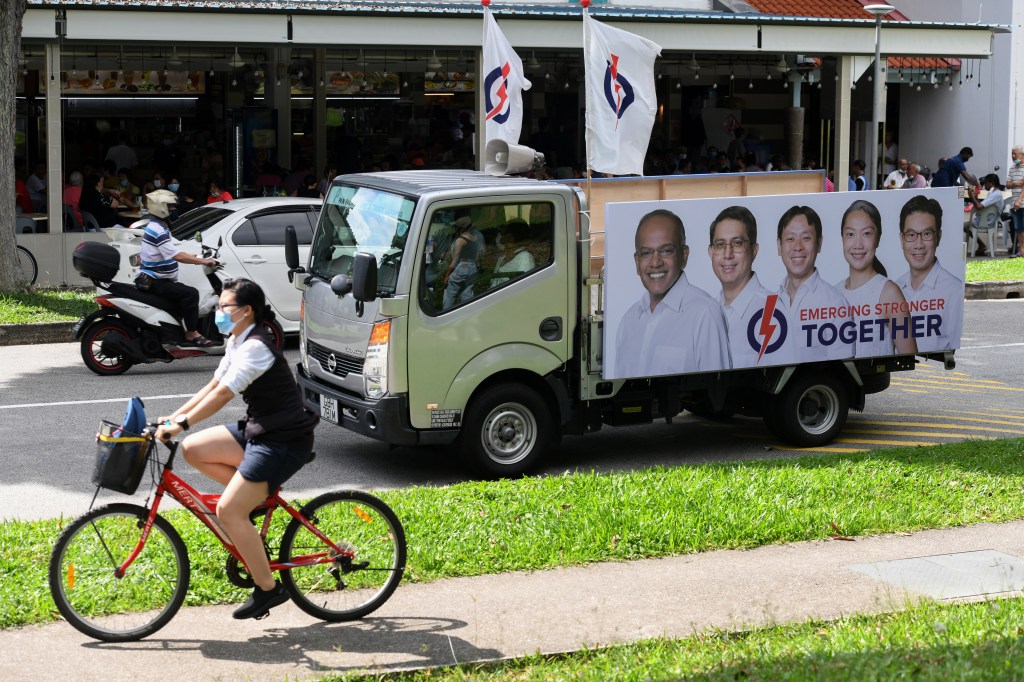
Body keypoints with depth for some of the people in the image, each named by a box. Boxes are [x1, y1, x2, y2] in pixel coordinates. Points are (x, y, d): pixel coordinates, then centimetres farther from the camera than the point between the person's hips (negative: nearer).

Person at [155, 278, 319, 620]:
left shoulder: (256, 347, -20)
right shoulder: (237, 343, 11)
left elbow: (223, 394, -28)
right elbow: (213, 386, 14)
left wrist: (182, 424, -31)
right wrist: (174, 416, 7)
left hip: (283, 442, -10)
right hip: (257, 431, 10)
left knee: (228, 511, -14)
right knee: (193, 449, 2)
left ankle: (267, 589, -3)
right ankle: (256, 497, 10)